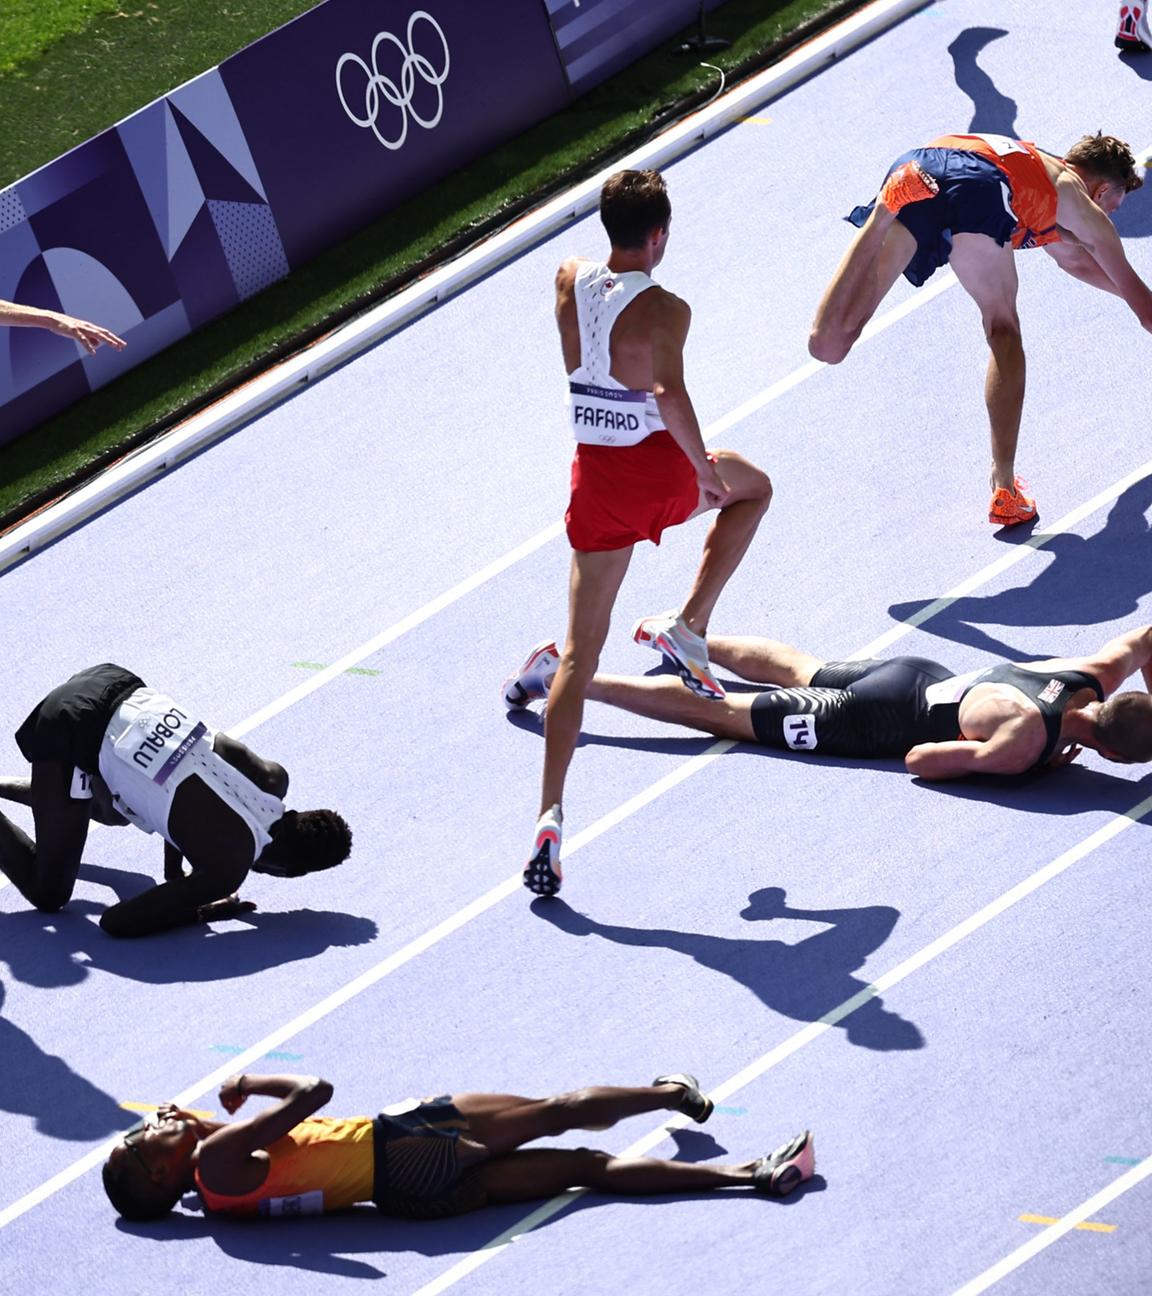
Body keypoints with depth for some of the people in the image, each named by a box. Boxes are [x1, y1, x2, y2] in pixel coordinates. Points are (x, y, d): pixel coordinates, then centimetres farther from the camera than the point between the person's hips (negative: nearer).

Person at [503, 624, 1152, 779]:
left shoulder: (1097, 676, -17)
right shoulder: (1024, 747, -37)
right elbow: (920, 760, -27)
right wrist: (1043, 763, -25)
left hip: (926, 677, 6)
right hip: (884, 719, -6)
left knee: (799, 670, 35)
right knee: (723, 716, 4)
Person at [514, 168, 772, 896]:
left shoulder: (570, 282, 0)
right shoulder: (663, 310, -15)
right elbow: (670, 393, -28)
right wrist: (704, 466, -18)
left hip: (597, 478, 4)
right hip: (659, 472, -4)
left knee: (581, 653, 8)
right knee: (752, 488, 32)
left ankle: (551, 812, -4)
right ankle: (689, 627, 17)